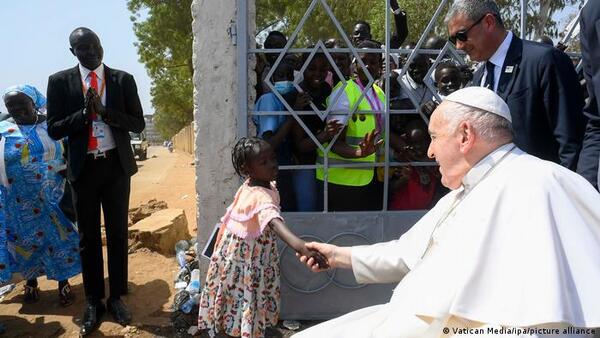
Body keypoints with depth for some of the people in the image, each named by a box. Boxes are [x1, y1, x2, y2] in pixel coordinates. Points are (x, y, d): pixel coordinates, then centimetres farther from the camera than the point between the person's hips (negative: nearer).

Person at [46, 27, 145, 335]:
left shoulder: (123, 79, 0)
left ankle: (116, 297, 22)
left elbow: (138, 124, -3)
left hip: (116, 165, 0)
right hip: (83, 167, 0)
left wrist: (104, 111, -17)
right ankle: (93, 301, 22)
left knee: (118, 233, 8)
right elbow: (54, 129, -3)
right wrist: (84, 112, -18)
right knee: (88, 237, 9)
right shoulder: (59, 81, -1)